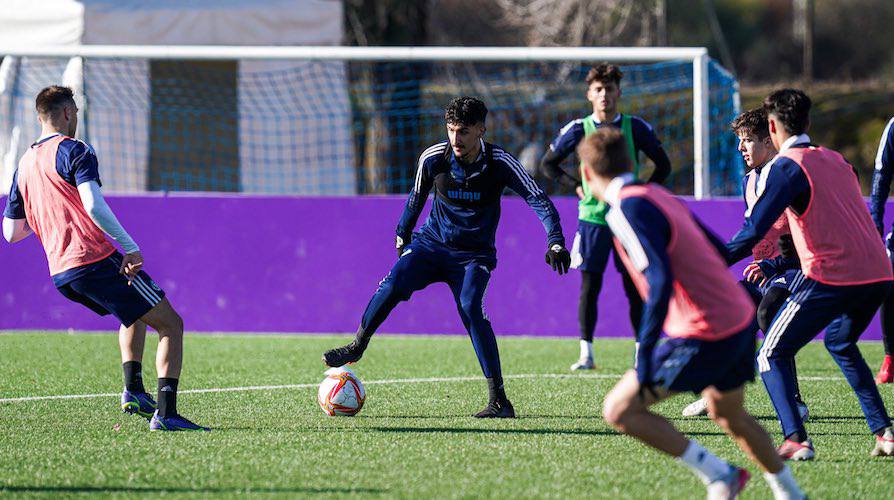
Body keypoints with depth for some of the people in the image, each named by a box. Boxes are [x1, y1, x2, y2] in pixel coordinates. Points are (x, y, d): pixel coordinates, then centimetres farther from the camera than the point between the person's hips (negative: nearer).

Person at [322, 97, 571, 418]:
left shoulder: (499, 163, -15)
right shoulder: (433, 158, -9)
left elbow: (537, 199, -16)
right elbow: (416, 197, 10)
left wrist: (556, 242, -28)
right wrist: (402, 235, 21)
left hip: (474, 256, -2)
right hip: (431, 244, 2)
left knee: (471, 307, -27)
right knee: (394, 283, -26)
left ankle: (499, 400, -23)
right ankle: (356, 347, -4)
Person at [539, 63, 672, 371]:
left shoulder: (635, 128, 1)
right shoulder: (579, 129, 0)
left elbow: (663, 166, 11)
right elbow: (548, 164, 11)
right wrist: (577, 187, 1)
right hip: (592, 217, 0)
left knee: (635, 288, 1)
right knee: (589, 286, -2)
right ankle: (586, 354, 3)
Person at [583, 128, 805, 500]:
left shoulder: (626, 210, -15)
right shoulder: (660, 196, 12)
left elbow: (660, 281, -26)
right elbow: (717, 250, 18)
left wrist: (645, 355, -26)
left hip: (704, 337, -9)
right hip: (741, 319, 9)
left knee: (619, 410, -3)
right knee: (729, 416, 30)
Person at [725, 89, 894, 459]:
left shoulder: (784, 167, -3)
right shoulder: (835, 160, 20)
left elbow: (753, 231, -11)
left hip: (831, 277, -7)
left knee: (771, 355, 3)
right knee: (839, 342, 32)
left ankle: (795, 440, -15)